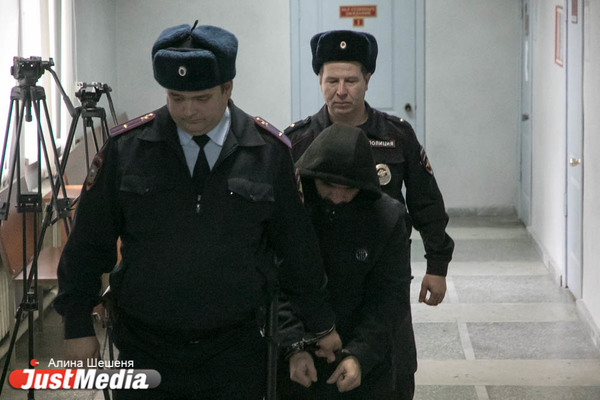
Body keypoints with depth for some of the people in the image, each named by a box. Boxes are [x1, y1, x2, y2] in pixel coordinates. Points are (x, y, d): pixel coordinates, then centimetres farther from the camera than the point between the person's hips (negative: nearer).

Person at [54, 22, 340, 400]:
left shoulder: (269, 151, -2)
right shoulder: (126, 147, -4)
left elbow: (297, 246, 7)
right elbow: (89, 244, 3)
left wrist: (322, 325, 15)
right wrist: (78, 327, 4)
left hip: (236, 354, 0)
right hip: (146, 352, 0)